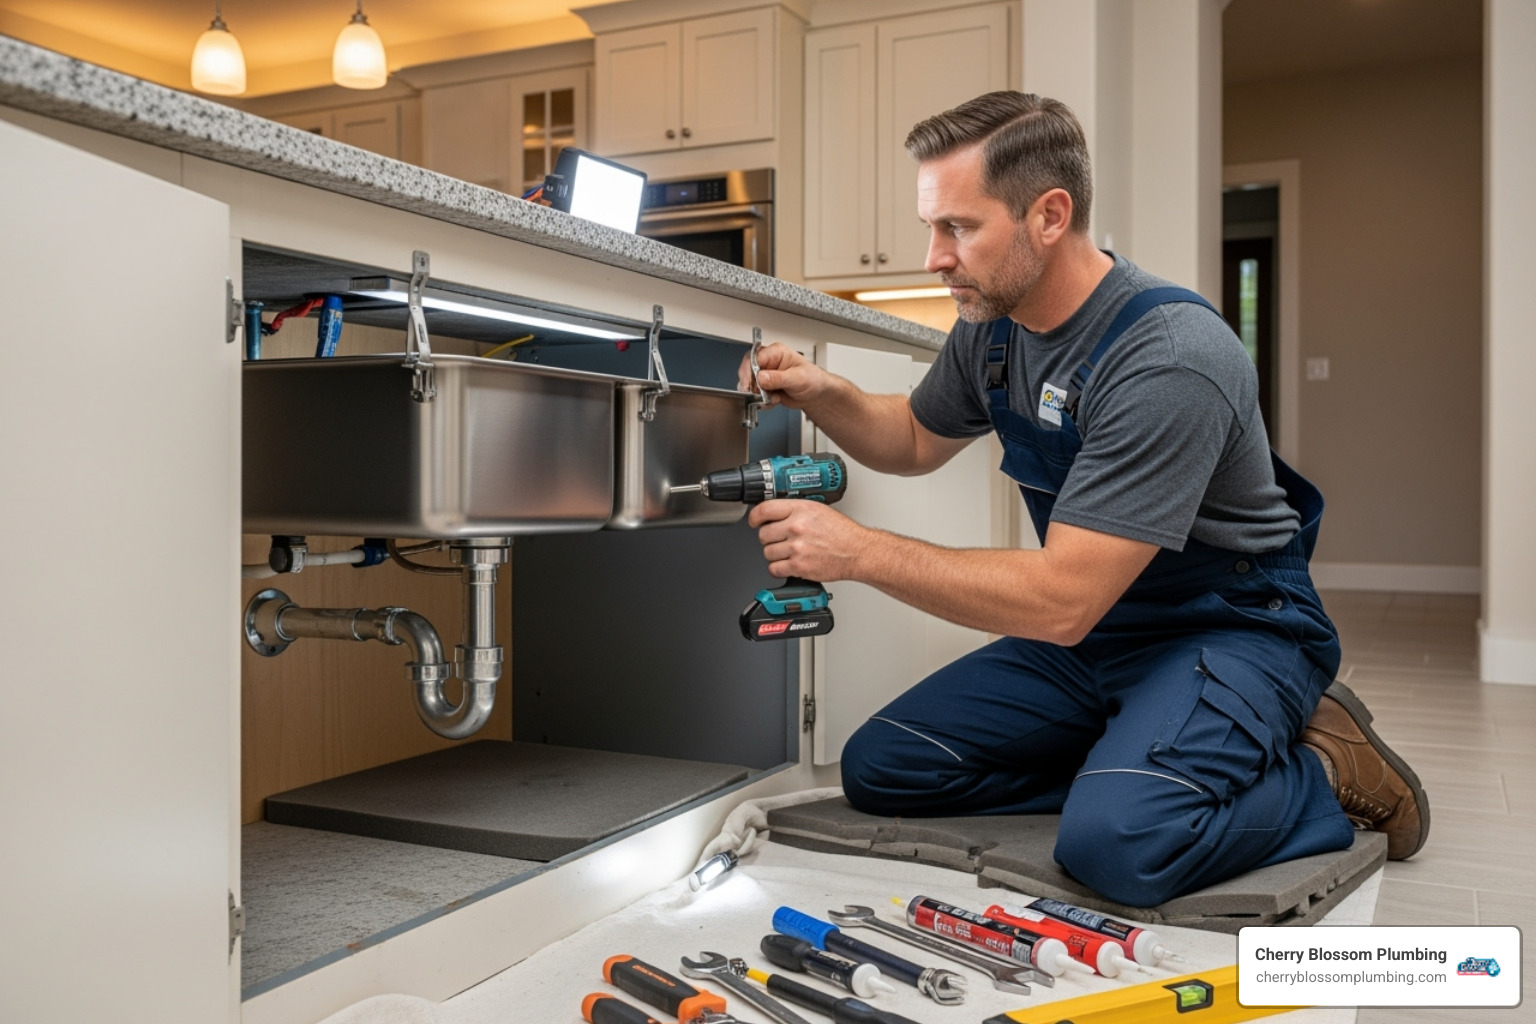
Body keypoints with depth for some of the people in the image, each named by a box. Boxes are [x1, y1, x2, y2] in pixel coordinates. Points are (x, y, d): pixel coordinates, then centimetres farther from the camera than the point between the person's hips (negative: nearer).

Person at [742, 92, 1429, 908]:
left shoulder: (1167, 360, -27)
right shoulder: (992, 324, -1)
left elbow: (1063, 600, -30)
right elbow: (917, 439, 17)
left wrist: (857, 550, -28)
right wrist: (825, 396, -4)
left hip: (1228, 630, -7)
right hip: (1091, 629, 8)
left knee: (1114, 841, -34)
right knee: (877, 770, -4)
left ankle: (1324, 777, -4)